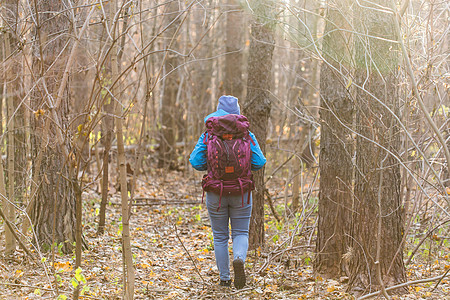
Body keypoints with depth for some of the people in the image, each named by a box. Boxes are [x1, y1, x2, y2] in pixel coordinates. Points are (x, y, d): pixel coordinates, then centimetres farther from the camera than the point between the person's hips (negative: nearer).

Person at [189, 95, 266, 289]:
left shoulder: (208, 135, -6)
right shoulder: (247, 136, -4)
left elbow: (196, 162, -10)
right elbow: (259, 163, -7)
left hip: (216, 192, 0)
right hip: (241, 192, 0)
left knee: (220, 236, 14)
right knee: (240, 233, 12)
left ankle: (224, 279, 17)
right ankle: (239, 259, -19)